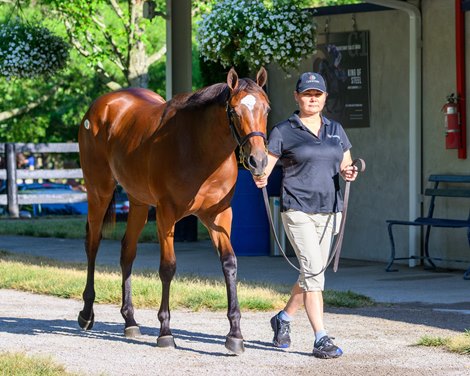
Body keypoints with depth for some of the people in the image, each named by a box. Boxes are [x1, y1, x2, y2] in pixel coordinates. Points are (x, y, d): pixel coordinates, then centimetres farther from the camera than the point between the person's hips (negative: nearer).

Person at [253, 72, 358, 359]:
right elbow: (264, 168, -3)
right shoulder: (283, 132, -1)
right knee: (313, 269, -15)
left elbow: (346, 166, 16)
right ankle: (322, 339, -15)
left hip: (329, 210, 5)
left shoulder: (336, 130, 13)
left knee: (315, 271, 13)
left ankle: (284, 318, 36)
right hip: (298, 209, -5)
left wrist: (349, 173, -7)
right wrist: (260, 179, -26)